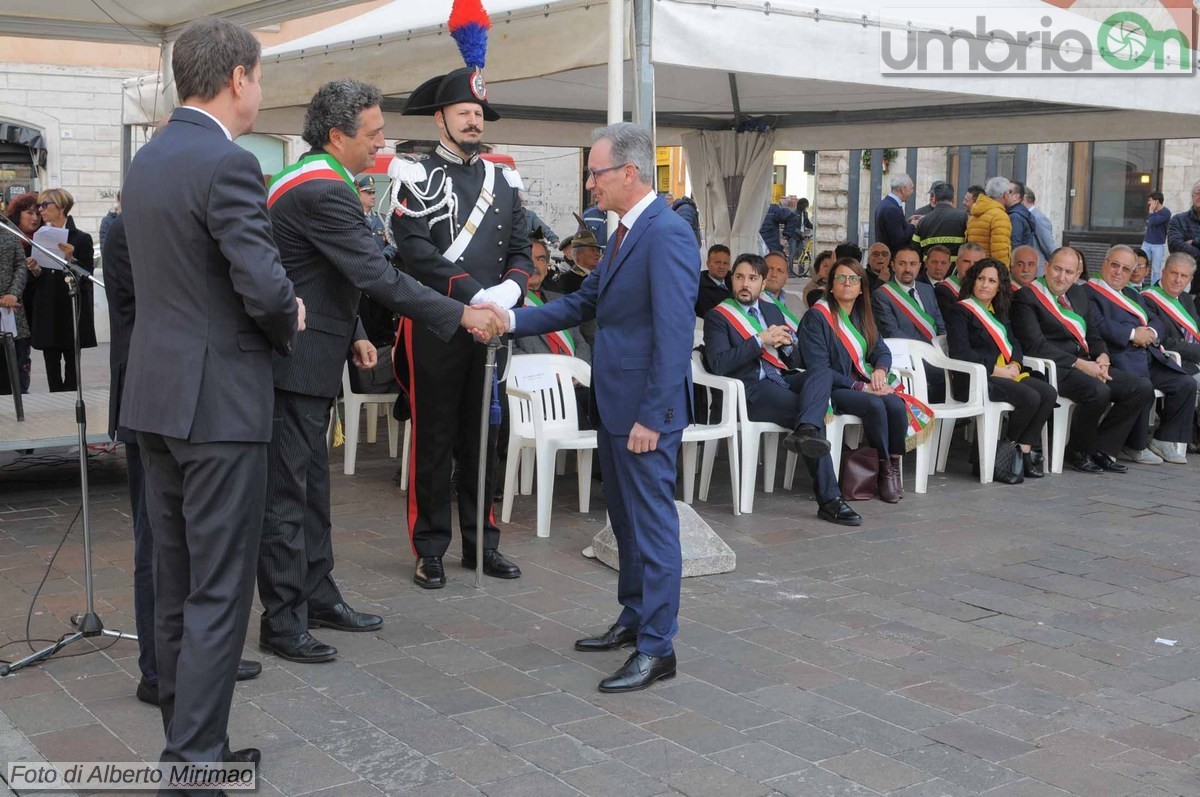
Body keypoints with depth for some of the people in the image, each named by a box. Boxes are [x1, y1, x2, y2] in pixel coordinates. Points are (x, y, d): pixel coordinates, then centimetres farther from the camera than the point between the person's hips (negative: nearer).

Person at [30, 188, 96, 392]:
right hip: (47, 310, 4)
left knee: (71, 363, 2)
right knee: (51, 364, 5)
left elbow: (87, 276, -8)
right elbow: (36, 277, 15)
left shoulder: (81, 239, -3)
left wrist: (71, 259, -23)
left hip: (71, 310, -4)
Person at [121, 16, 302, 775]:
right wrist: (288, 326, 0)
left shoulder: (146, 160, 12)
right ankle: (195, 760, 3)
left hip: (156, 393, 9)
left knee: (176, 581, 16)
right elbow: (266, 286, -22)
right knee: (219, 590, -2)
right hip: (219, 397, -9)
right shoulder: (228, 163, -16)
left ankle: (186, 735, 27)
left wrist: (276, 314, 13)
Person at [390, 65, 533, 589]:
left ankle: (481, 544, 21)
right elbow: (417, 252, -14)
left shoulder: (504, 181, 13)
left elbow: (521, 251, 8)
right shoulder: (416, 177, -2)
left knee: (483, 438, 11)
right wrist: (476, 295, -21)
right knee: (433, 440, 2)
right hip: (435, 328, -5)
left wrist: (509, 290, -14)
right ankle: (430, 550, 11)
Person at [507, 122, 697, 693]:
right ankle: (634, 620, 32)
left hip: (645, 409, -10)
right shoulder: (624, 235, 14)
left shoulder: (667, 234, -18)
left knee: (652, 522, -2)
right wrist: (511, 320, 8)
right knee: (626, 518, 19)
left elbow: (674, 334, -23)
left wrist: (652, 415, -23)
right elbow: (581, 304, 18)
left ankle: (657, 648, 6)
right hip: (614, 406, 10)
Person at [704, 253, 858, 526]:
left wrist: (786, 344, -3)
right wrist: (761, 340, -13)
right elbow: (719, 365, -12)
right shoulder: (717, 316, 5)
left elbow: (794, 361, 22)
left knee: (824, 373, -28)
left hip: (782, 380, 6)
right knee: (813, 416, -29)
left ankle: (805, 431, -53)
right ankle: (829, 499, -36)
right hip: (751, 389, -6)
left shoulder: (772, 311, 25)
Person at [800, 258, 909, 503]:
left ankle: (894, 466, -11)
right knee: (875, 405, -32)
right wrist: (860, 387, -17)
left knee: (897, 405, -26)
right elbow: (818, 369, -13)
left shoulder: (862, 316, 18)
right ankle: (883, 467, -14)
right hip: (834, 390, -6)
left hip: (865, 385, 6)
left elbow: (882, 350, 17)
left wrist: (880, 369, -9)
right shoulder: (816, 317, -6)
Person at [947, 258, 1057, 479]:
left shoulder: (1000, 312, 23)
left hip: (1007, 373, 8)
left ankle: (1024, 450, -13)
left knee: (1049, 394, -15)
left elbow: (1014, 343, 20)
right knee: (1030, 398, -26)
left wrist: (1015, 364, -4)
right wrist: (995, 370, -15)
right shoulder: (961, 311, -1)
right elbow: (960, 352, -12)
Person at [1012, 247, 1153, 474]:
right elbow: (1036, 345, -14)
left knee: (1143, 388, -8)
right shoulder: (1026, 297, -5)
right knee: (1098, 392, -33)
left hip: (1088, 364, 8)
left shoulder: (1080, 294, 19)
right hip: (1054, 368, -8)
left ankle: (1102, 450, -2)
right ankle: (1078, 453, -8)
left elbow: (1094, 335, 21)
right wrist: (1079, 364, -19)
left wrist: (1102, 357, -3)